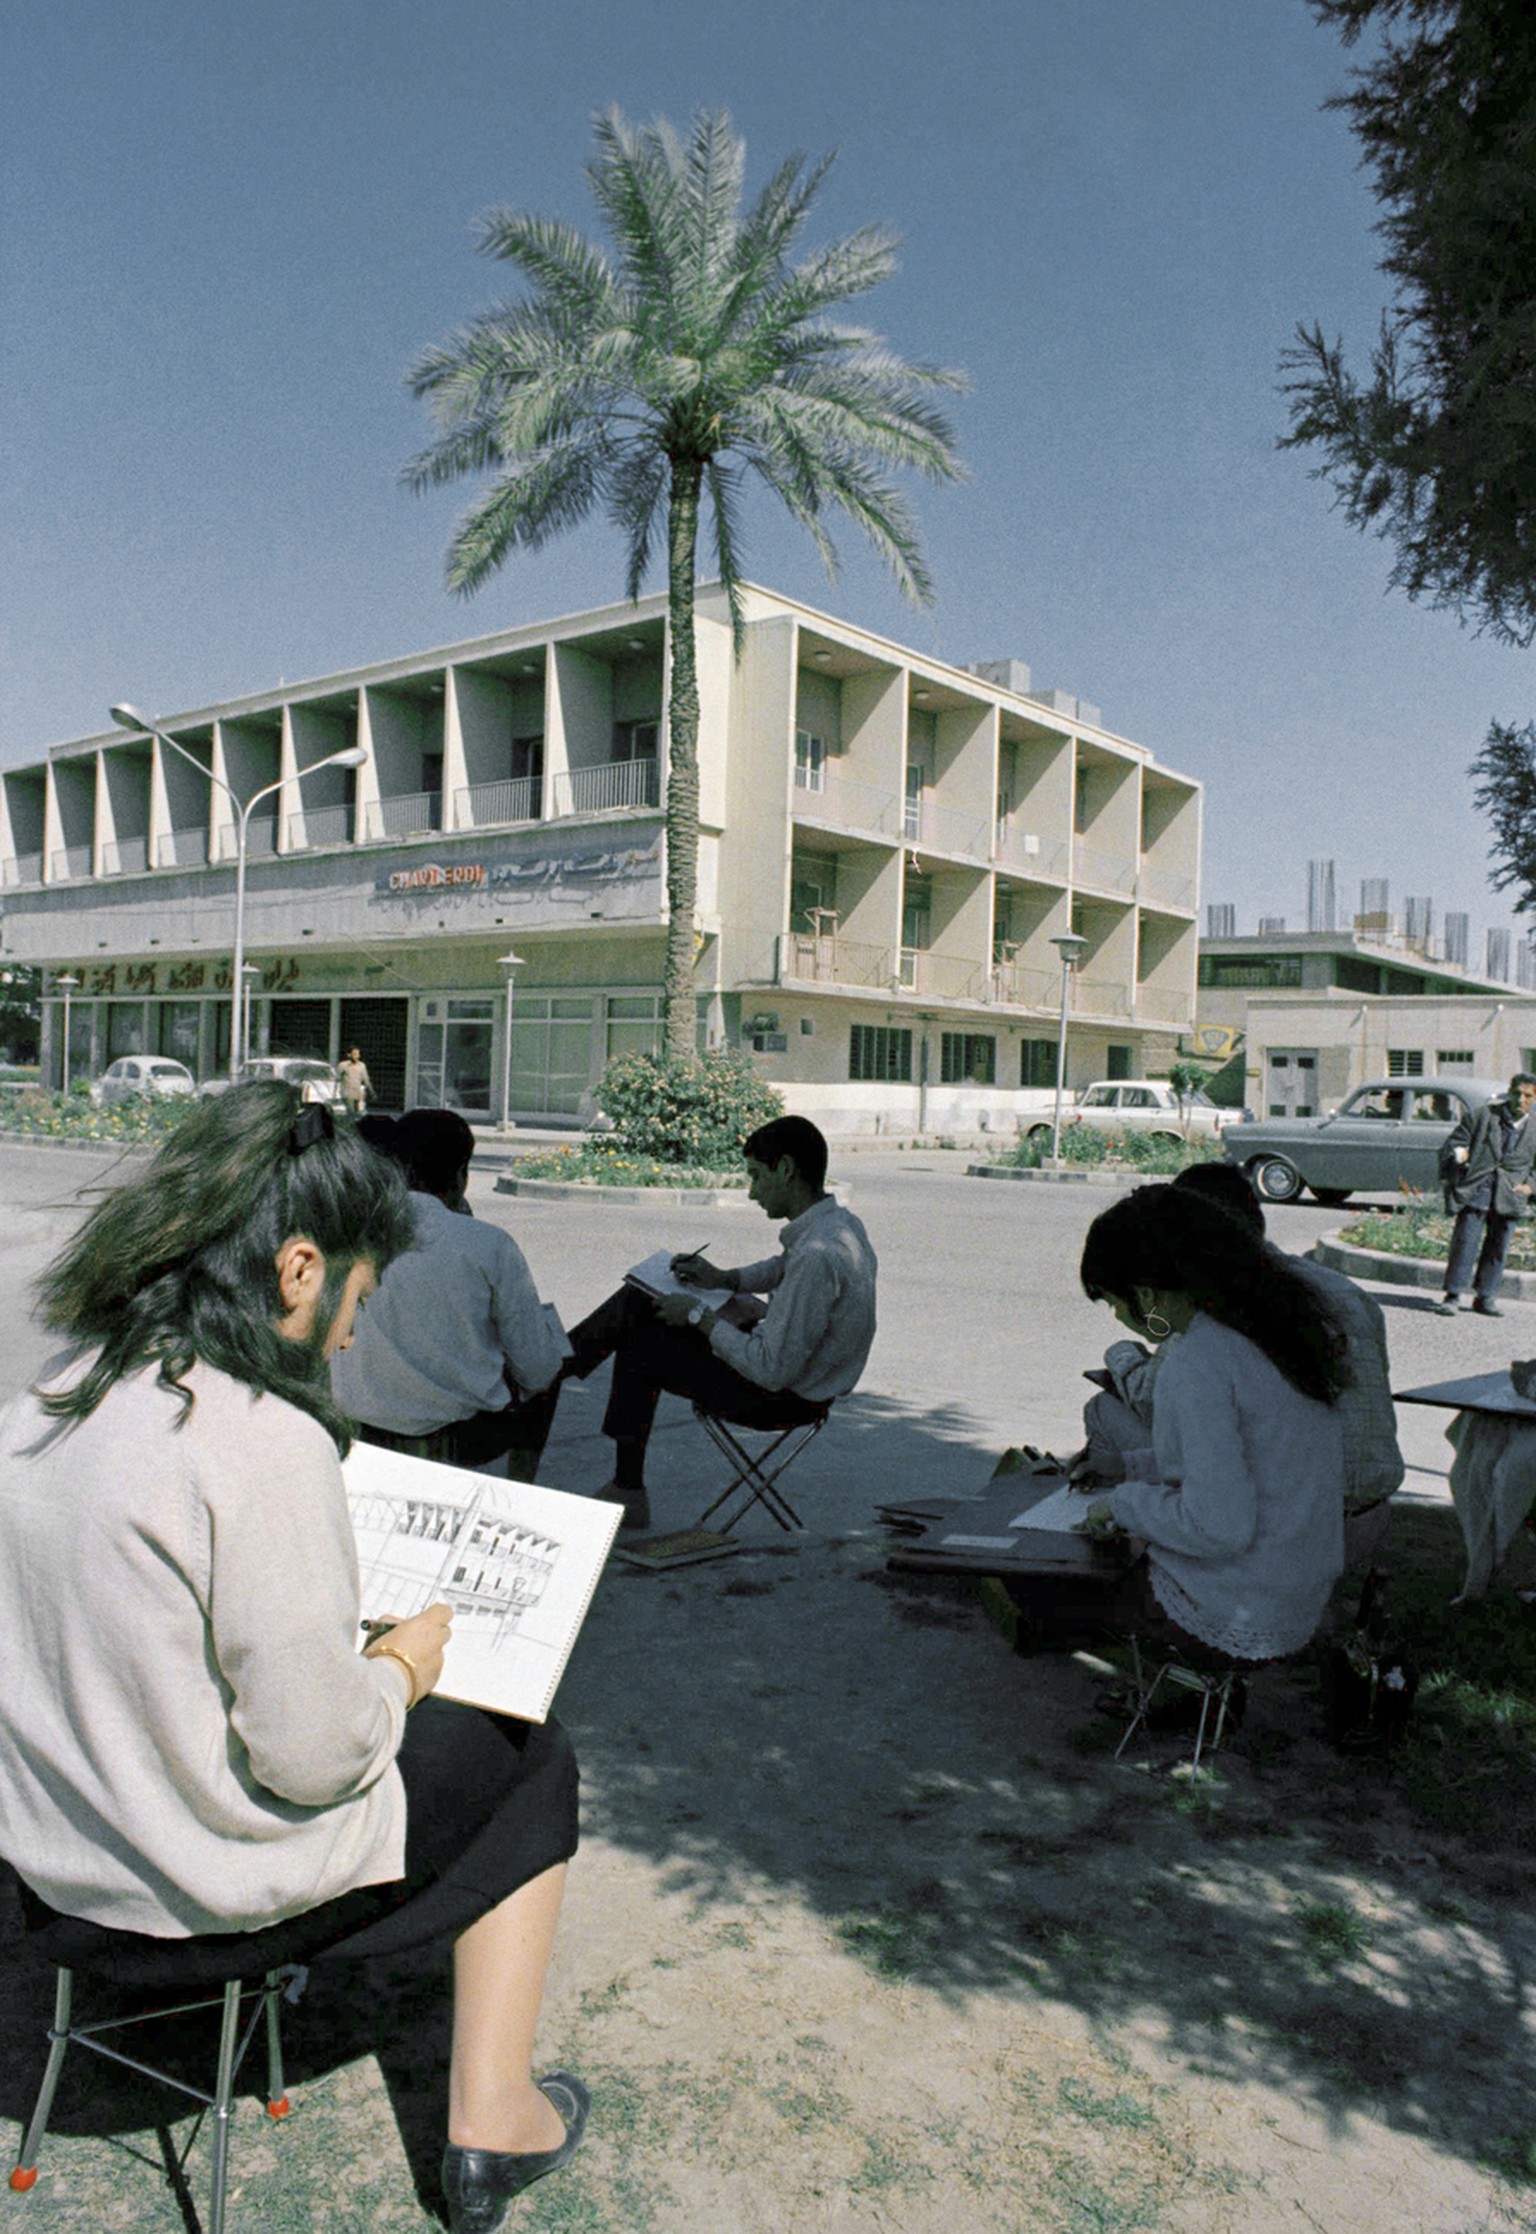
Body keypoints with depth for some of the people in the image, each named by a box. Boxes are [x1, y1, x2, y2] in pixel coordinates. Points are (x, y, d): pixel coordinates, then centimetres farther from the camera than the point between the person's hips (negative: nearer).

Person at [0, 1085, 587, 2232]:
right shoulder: (266, 1443, -30)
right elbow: (314, 1755, -25)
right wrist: (405, 1665, -5)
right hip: (203, 1887, -7)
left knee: (386, 1716, 30)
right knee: (530, 1756, 14)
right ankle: (490, 2125, 22)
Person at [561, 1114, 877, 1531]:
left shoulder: (818, 1255, -32)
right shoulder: (839, 1222, -2)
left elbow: (773, 1371, -29)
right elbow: (782, 1268, 22)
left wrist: (700, 1317, -18)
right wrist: (724, 1278, 7)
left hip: (783, 1398, -9)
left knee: (640, 1346, 4)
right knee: (637, 1301, 8)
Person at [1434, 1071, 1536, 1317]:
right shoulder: (1480, 1117, 3)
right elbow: (1452, 1146, 5)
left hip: (1508, 1197, 3)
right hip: (1475, 1191, -3)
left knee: (1498, 1247, 6)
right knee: (1465, 1243, -7)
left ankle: (1486, 1297, 17)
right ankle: (1453, 1296, -2)